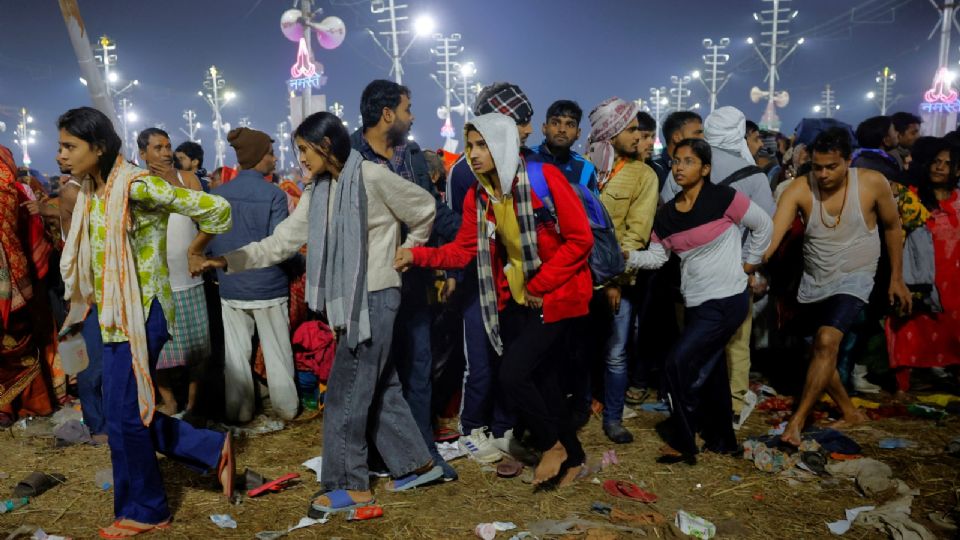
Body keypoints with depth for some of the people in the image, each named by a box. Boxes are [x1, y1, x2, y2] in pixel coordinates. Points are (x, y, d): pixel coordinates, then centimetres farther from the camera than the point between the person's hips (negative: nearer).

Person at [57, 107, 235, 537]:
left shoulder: (135, 185, -18)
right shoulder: (91, 192, 10)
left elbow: (215, 208, -18)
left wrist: (197, 248, -5)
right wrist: (63, 214, 8)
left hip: (140, 314, -9)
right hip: (113, 314, 9)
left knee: (124, 415, 1)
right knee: (129, 411, 13)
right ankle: (213, 451, 26)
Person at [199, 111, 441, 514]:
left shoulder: (372, 177, -13)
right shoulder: (318, 190, 9)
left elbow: (424, 210, -2)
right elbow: (282, 240, 5)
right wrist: (230, 260, -4)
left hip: (375, 297, -8)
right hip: (347, 299, 8)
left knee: (345, 392, -3)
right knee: (378, 388, 13)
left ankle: (350, 485, 10)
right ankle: (416, 464, 26)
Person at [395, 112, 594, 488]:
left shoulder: (544, 178, -16)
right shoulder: (477, 195, 3)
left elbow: (580, 238, -16)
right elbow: (464, 249, -2)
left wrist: (540, 286, -16)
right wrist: (417, 255, -18)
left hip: (555, 294, -6)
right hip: (515, 296, 7)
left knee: (512, 375, -14)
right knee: (541, 378, 12)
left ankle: (552, 445, 12)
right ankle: (572, 458, 32)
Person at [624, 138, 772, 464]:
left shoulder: (723, 198, -13)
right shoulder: (667, 213, 4)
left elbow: (764, 225, -1)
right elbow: (657, 256, 2)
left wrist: (750, 262, 2)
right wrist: (629, 256, -14)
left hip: (727, 300, -7)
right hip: (696, 302, 7)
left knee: (679, 364, -12)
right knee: (708, 372, 16)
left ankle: (683, 443, 4)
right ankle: (721, 440, 34)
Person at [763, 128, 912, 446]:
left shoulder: (873, 183, -15)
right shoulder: (799, 189, -16)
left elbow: (892, 227, 1)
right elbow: (773, 234, -27)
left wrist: (896, 278, 4)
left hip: (854, 279, -3)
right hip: (814, 281, 3)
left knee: (827, 342, -23)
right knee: (822, 350, 13)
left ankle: (797, 421, -15)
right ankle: (851, 413, 35)